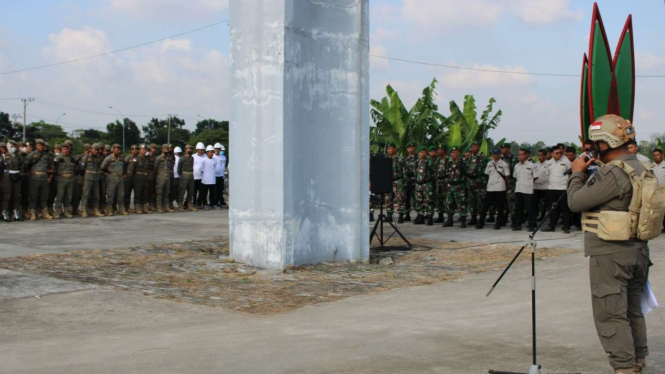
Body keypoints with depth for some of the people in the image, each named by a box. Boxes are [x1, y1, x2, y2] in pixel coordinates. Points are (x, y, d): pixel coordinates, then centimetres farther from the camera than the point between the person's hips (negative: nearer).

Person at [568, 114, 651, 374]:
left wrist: (577, 173, -2)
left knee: (610, 315, -3)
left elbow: (576, 202, -14)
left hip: (611, 254, -10)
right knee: (632, 310, 18)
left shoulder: (614, 173, -21)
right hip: (637, 251, 10)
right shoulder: (640, 168, 9)